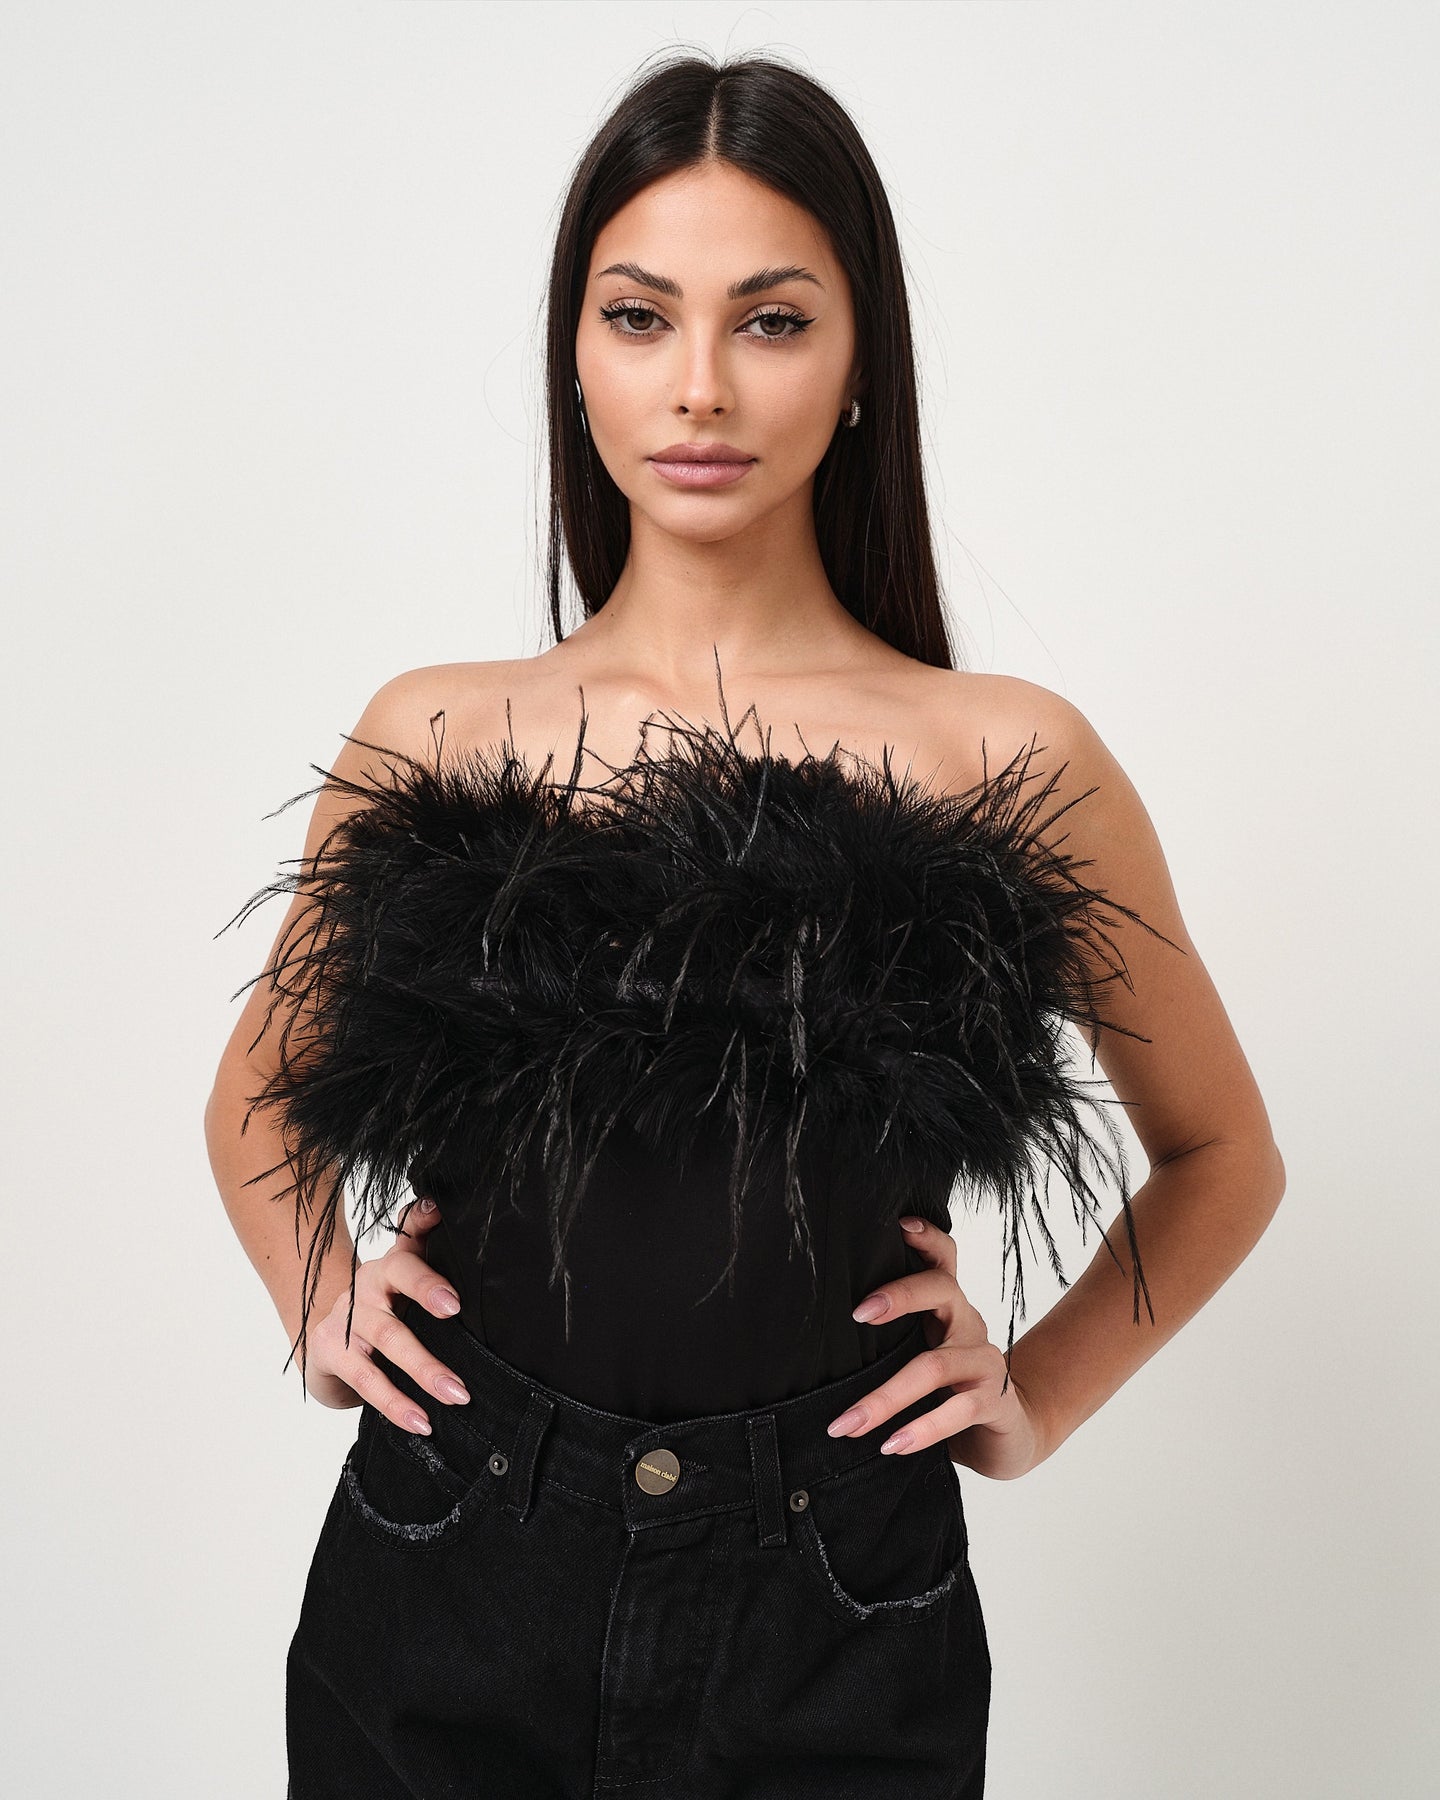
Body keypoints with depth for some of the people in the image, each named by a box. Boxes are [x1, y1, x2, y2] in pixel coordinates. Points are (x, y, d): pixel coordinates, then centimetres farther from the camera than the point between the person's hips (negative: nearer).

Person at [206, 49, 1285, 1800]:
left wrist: (1035, 1398, 0)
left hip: (832, 1625, -1)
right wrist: (320, 1309, 1)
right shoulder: (430, 741, -1)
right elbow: (258, 1102, 17)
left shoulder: (1005, 763, -5)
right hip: (450, 1590, 2)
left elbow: (1223, 1153, 10)